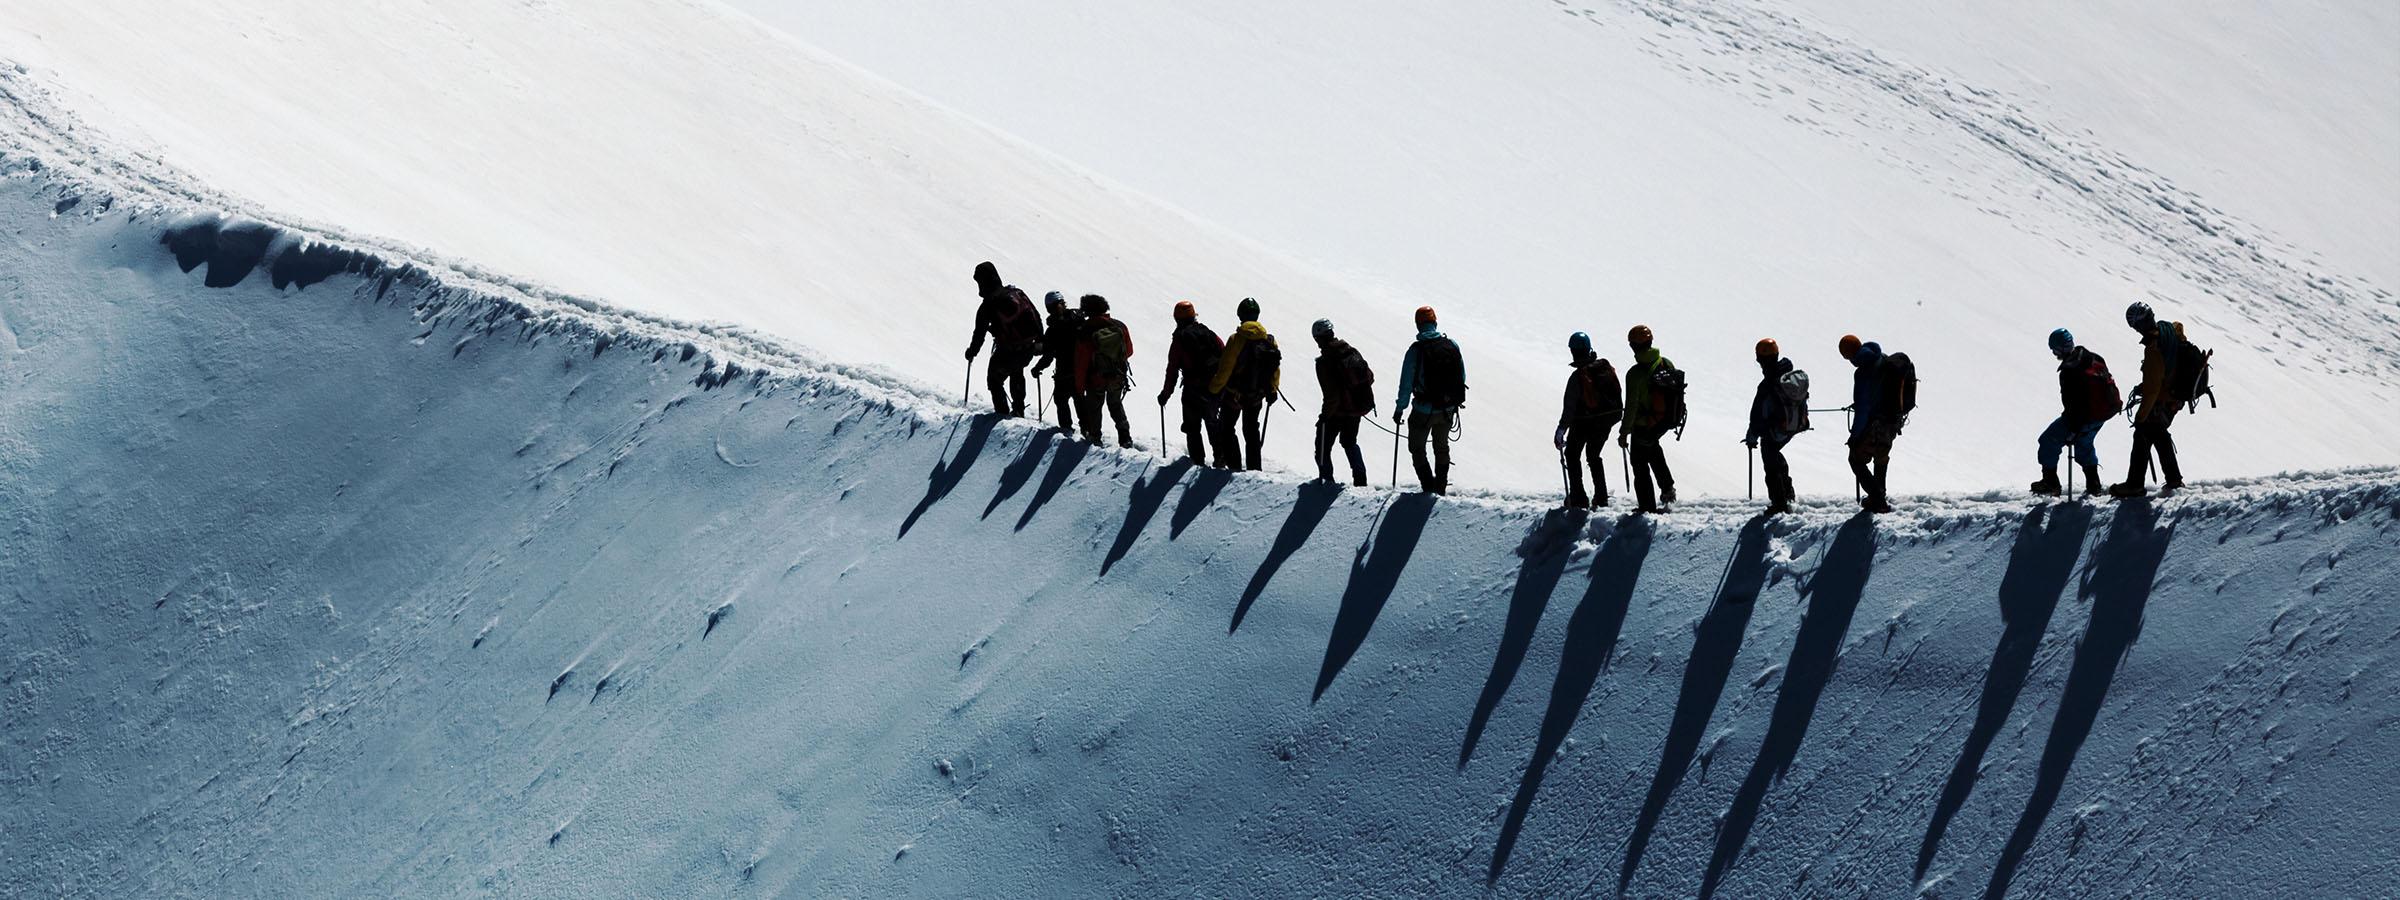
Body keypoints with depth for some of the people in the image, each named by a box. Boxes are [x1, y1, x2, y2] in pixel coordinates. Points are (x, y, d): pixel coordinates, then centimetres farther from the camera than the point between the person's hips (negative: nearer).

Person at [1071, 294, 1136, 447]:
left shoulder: (1085, 334, -23)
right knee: (1116, 405, 26)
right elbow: (1129, 351, 0)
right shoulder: (1120, 327, -14)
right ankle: (1125, 438, 24)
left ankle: (1095, 437, 33)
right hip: (1118, 377, 3)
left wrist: (1080, 388, -4)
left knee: (1093, 407, 22)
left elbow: (1081, 364, -16)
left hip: (1096, 380, -3)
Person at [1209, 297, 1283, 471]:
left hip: (1233, 395, -5)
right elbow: (1275, 368, 4)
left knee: (1226, 429, 14)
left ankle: (1233, 465, 9)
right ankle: (1254, 468, 22)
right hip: (1256, 397, 5)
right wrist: (1272, 390, 19)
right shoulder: (1269, 340, -7)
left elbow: (1225, 369, -19)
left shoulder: (1237, 339, -21)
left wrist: (1213, 389, -7)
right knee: (1251, 431, 20)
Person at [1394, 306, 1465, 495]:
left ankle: (1428, 487, 3)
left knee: (1417, 448, 13)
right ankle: (1441, 486, 30)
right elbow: (1462, 376, 5)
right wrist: (1458, 400, 21)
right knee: (1442, 447, 24)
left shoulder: (1415, 351, -17)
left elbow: (1406, 383, -13)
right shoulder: (1452, 345, -5)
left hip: (1423, 410, -4)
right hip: (1448, 409, 4)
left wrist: (1400, 409, -2)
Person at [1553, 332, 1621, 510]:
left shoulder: (1577, 377, -22)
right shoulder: (1607, 367, -6)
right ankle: (1601, 497, 19)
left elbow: (1569, 407, -25)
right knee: (1593, 456, 23)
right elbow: (1616, 391, 7)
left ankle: (1578, 498, 6)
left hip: (1584, 423, -5)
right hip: (1607, 420, 5)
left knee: (1572, 455, 15)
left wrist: (1561, 430, -23)